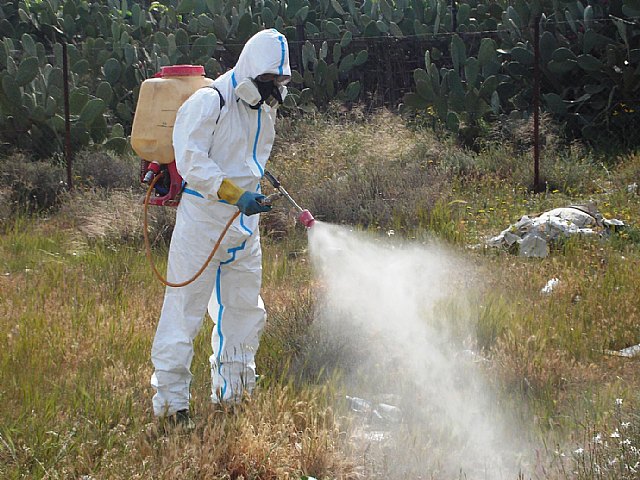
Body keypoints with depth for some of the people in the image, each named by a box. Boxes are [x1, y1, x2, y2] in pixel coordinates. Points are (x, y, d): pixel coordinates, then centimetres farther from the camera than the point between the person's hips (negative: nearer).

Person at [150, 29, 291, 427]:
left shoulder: (264, 109, 11)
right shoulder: (209, 102, -15)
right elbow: (191, 160, -24)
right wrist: (236, 194, -31)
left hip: (244, 225, 8)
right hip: (202, 219, -8)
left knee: (245, 308, 13)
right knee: (185, 308, -5)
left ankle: (232, 392, 25)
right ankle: (172, 399, -1)